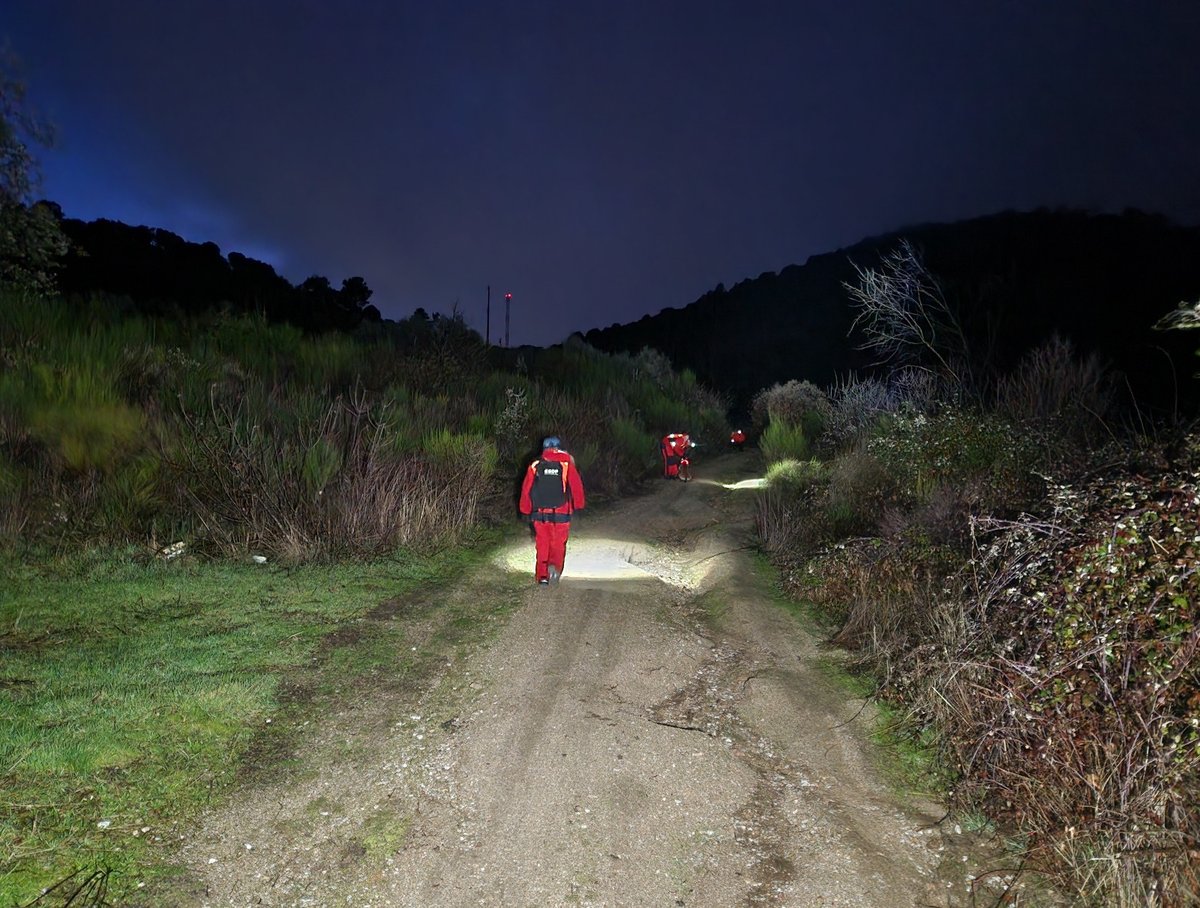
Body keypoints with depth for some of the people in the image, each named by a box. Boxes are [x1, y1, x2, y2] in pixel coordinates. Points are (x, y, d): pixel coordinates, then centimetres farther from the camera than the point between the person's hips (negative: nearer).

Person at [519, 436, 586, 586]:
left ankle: (542, 576, 10)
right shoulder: (567, 465, -2)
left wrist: (526, 511, 16)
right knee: (558, 545, 7)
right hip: (561, 514, -2)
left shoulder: (535, 466, 3)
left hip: (539, 514, 2)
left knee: (542, 545, 11)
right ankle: (554, 566, -17)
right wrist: (578, 506, 14)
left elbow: (526, 489, 5)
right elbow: (576, 487, -1)